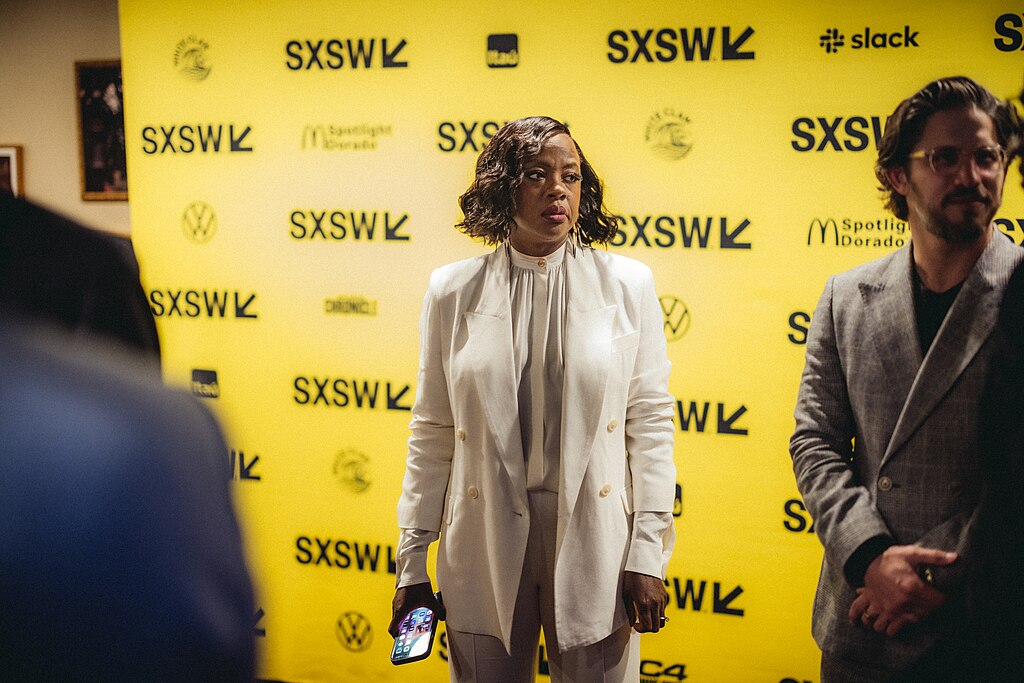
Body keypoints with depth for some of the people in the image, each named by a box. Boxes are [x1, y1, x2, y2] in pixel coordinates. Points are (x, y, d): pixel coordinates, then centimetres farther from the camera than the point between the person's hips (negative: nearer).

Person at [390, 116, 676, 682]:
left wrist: (649, 555, -4)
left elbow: (650, 421, 1)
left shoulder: (628, 285, 0)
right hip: (484, 546, 1)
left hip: (594, 544, 0)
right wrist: (412, 564, 5)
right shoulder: (452, 291, 2)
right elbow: (433, 433, 6)